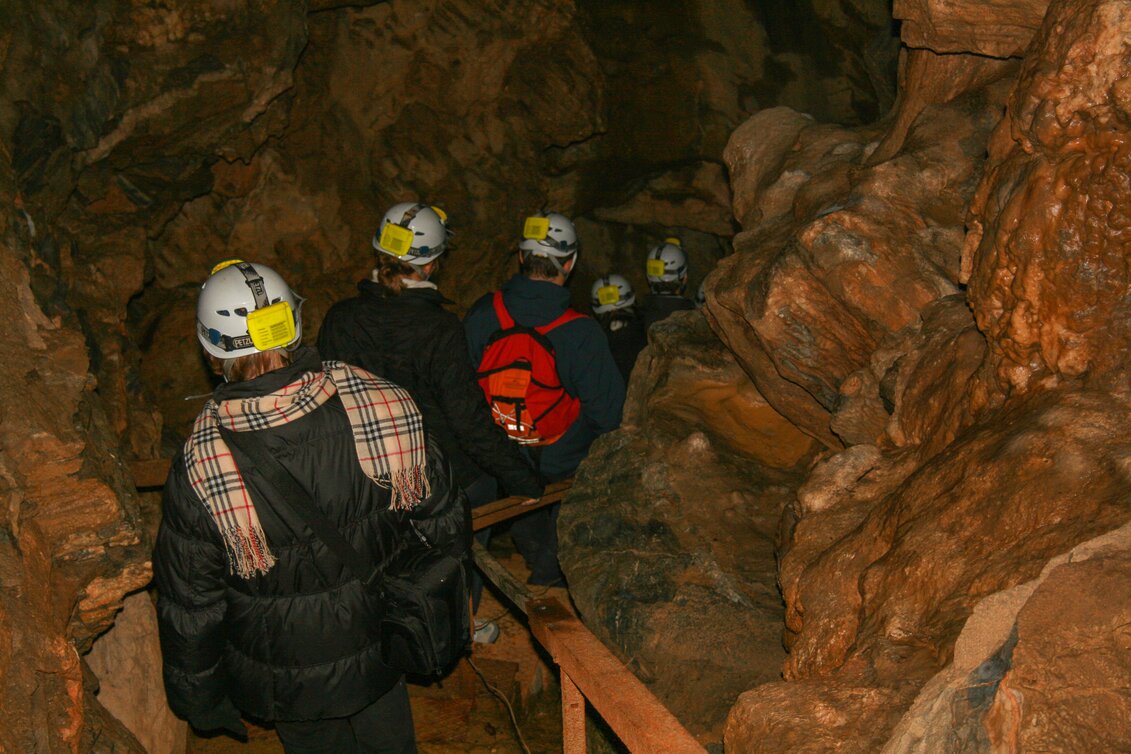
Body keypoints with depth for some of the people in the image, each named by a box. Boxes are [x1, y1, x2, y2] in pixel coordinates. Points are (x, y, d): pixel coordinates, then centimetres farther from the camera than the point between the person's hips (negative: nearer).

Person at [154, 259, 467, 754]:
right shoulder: (387, 406, -25)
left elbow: (190, 610, -14)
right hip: (381, 651, 2)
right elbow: (442, 524, -10)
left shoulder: (198, 472, -28)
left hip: (288, 683, -1)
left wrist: (200, 700, 4)